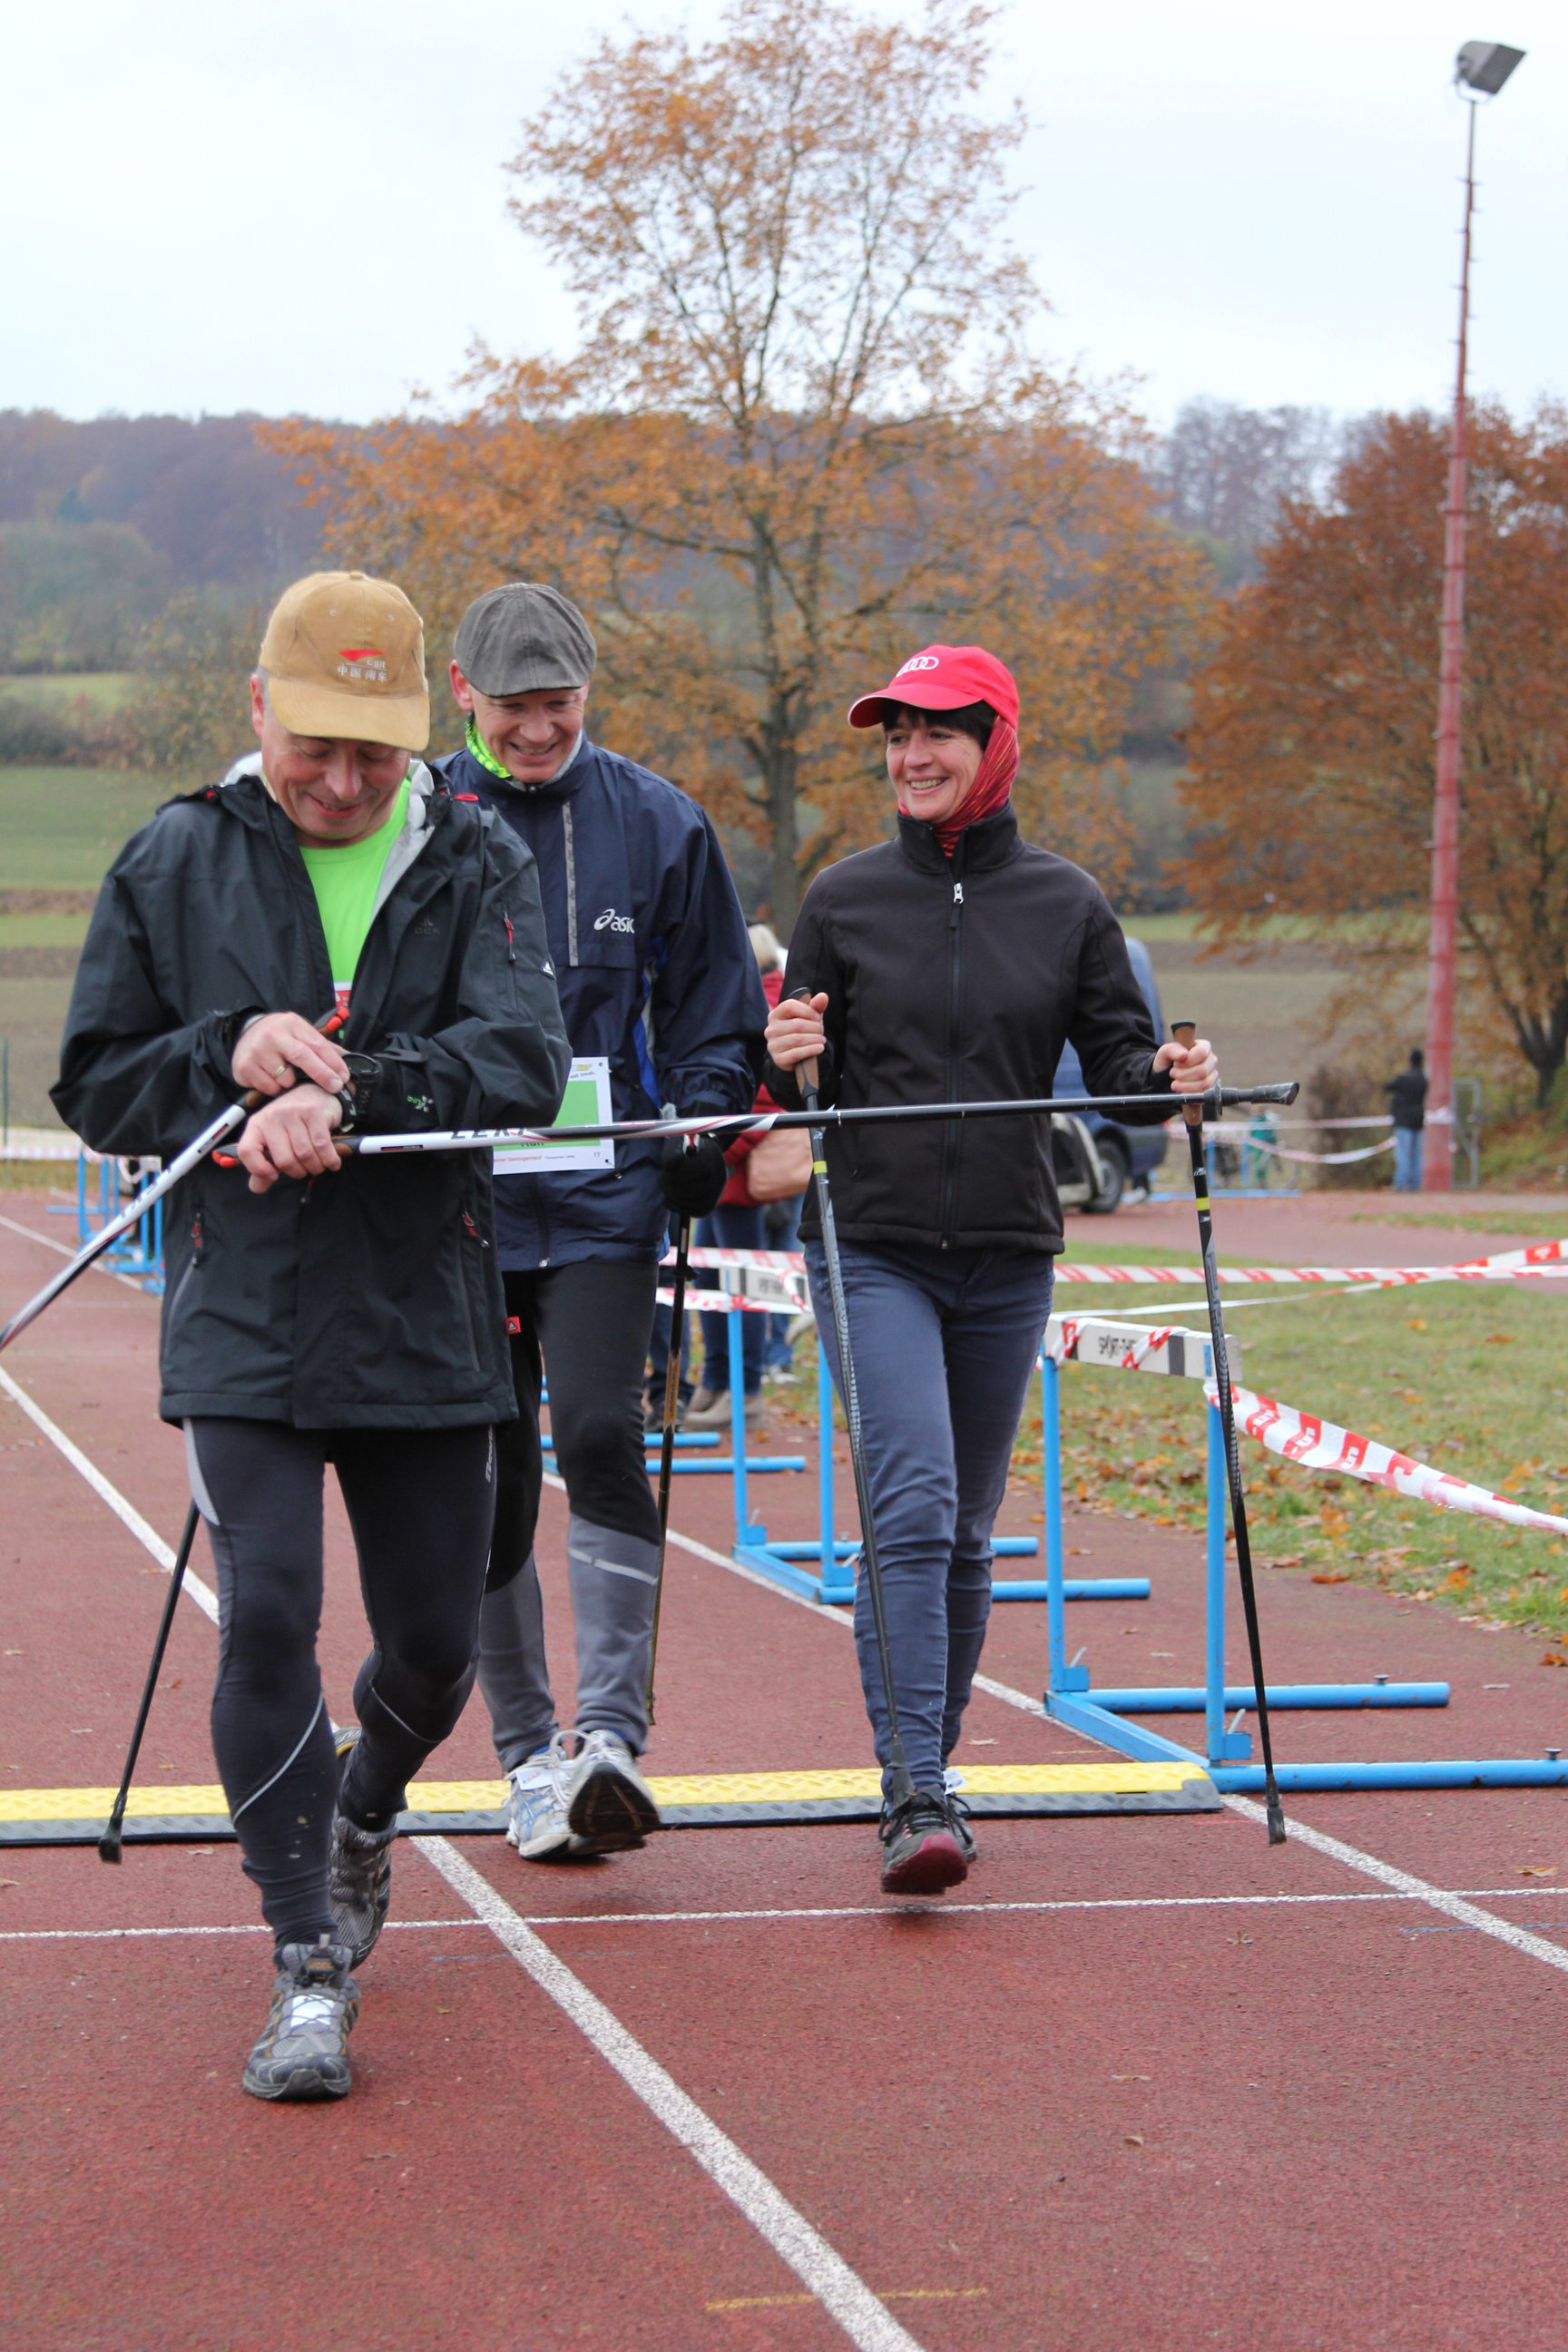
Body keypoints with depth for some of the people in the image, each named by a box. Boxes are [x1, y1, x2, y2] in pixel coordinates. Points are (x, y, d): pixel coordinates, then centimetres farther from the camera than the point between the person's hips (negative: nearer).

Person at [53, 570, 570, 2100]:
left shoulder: (478, 866, 1)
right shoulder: (176, 865, 3)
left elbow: (520, 1061, -13)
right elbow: (96, 1087, 6)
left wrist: (349, 1095, -28)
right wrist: (229, 1059, -13)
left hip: (427, 1318, 1)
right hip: (243, 1323, -1)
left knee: (435, 1638, 10)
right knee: (267, 1615, -13)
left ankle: (363, 1816, 44)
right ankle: (309, 1967, -3)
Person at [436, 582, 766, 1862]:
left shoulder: (658, 825, 3)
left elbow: (715, 1014, 9)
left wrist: (700, 1135, -5)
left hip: (606, 1195, -1)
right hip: (459, 1199, 1)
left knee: (597, 1433, -19)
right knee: (491, 1480, 5)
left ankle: (611, 1733, -21)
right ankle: (530, 1754, 16)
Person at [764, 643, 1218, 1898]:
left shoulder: (1066, 903, 5)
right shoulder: (845, 900, 2)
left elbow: (1118, 1065, 7)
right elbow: (796, 1081, 6)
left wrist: (1169, 1079, -14)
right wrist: (785, 1067, -16)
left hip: (1007, 1254, 2)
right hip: (874, 1247, -2)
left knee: (967, 1531, 11)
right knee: (912, 1507, -17)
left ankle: (932, 1762, 28)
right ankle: (915, 1797, -19)